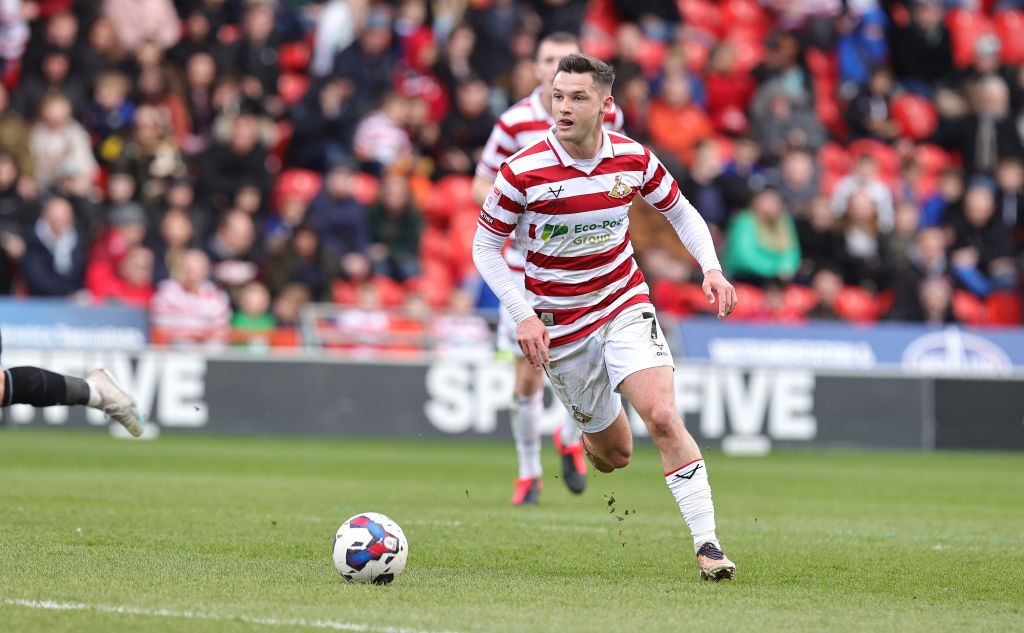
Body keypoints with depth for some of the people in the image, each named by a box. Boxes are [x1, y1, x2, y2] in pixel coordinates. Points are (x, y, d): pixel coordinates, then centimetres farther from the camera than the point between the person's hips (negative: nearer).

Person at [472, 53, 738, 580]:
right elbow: (485, 246, -5)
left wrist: (711, 269, -8)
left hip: (624, 305, 1)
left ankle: (707, 545, -19)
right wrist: (523, 316, -14)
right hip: (558, 325, -1)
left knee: (662, 417, -20)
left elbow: (680, 212, 9)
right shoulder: (523, 172, -17)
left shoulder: (633, 159, -8)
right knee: (614, 454, 6)